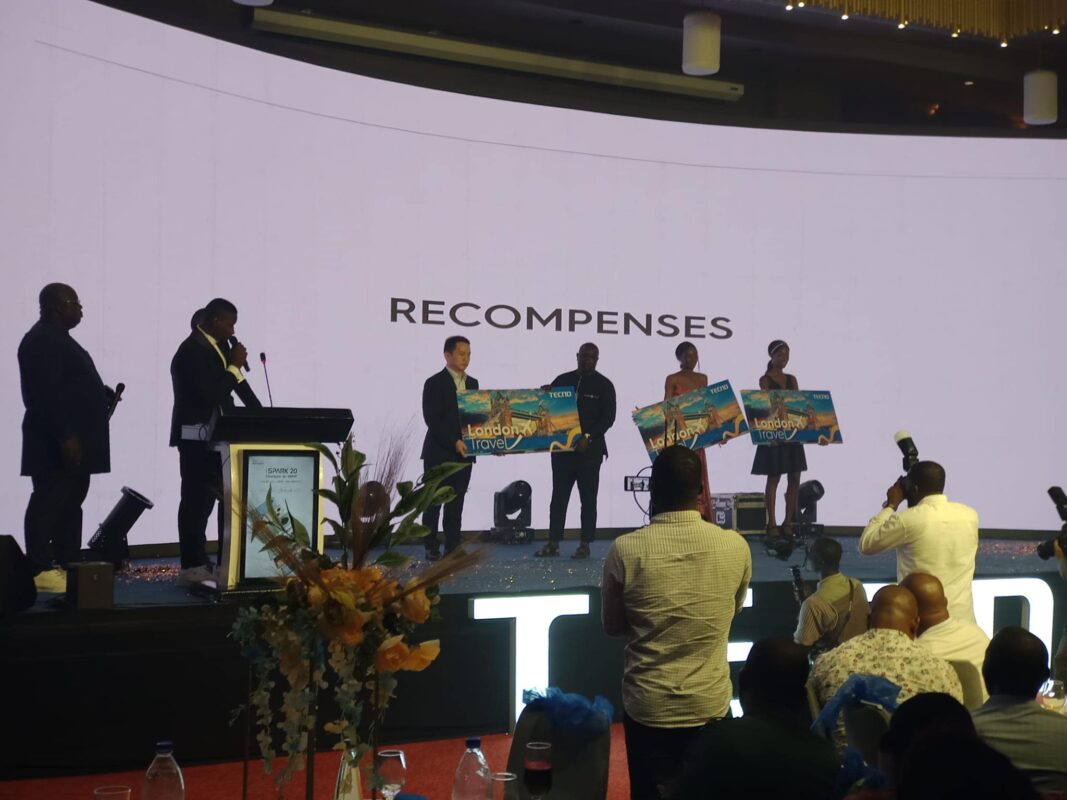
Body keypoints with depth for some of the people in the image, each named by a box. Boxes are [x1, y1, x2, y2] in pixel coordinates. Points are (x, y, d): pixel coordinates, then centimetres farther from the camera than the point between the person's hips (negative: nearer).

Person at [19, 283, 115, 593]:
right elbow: (46, 393, -22)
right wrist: (64, 436, -25)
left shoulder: (57, 337, 19)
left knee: (70, 502, 13)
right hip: (56, 442, -11)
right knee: (48, 502, -8)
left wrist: (102, 394, 13)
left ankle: (66, 563, 18)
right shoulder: (42, 341, -14)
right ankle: (41, 570, -7)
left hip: (73, 439, 11)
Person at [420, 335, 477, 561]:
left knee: (456, 504, 6)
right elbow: (432, 420, -13)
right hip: (439, 453, -5)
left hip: (463, 453, 5)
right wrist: (454, 442, -21)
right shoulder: (434, 383, -5)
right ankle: (432, 548, 8)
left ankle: (453, 548, 10)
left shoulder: (472, 383, 13)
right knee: (433, 502, 2)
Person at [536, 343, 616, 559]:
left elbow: (608, 417, -5)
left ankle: (585, 545, 6)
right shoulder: (562, 380, 10)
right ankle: (553, 543, 8)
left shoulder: (604, 385, 2)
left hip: (589, 449, -3)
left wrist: (587, 437, -15)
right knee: (559, 496, 4)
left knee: (588, 498, 1)